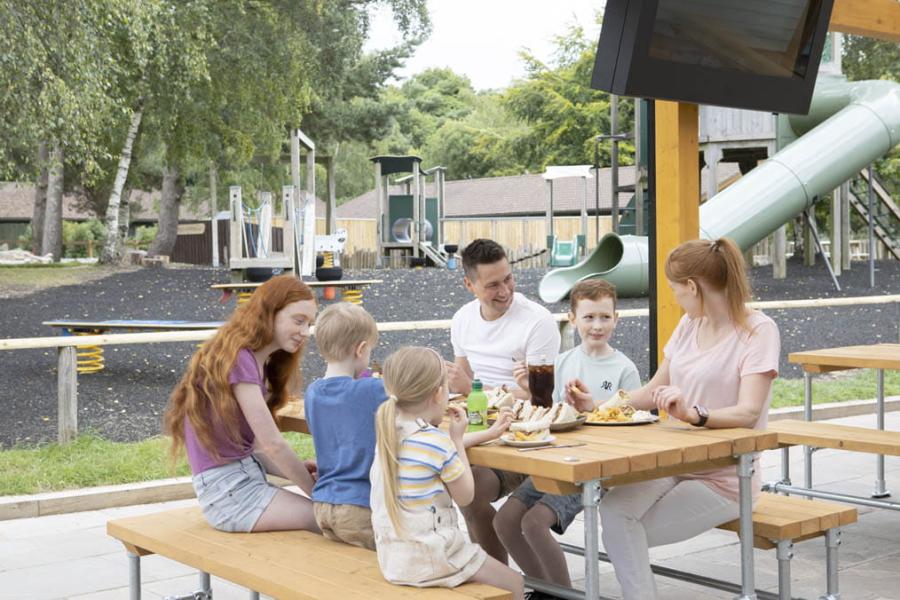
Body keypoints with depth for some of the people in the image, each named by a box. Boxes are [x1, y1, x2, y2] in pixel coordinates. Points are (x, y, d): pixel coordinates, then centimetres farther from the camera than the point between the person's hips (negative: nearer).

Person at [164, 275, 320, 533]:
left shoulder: (258, 362, 16)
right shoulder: (238, 359, -14)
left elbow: (253, 447, 10)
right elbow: (272, 443, -16)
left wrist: (296, 470, -6)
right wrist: (316, 490, -6)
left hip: (247, 478, 9)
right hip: (228, 491, -9)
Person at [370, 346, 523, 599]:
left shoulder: (388, 432, 2)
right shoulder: (438, 443, -21)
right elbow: (465, 496, -6)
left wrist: (488, 433, 25)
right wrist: (458, 438, -2)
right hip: (428, 560, -8)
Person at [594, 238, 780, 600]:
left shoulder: (758, 331, -11)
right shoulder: (690, 325, 11)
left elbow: (748, 412, -23)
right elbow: (654, 391, 18)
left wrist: (693, 414, -40)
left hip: (724, 479, -6)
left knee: (624, 535, -20)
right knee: (614, 508, -24)